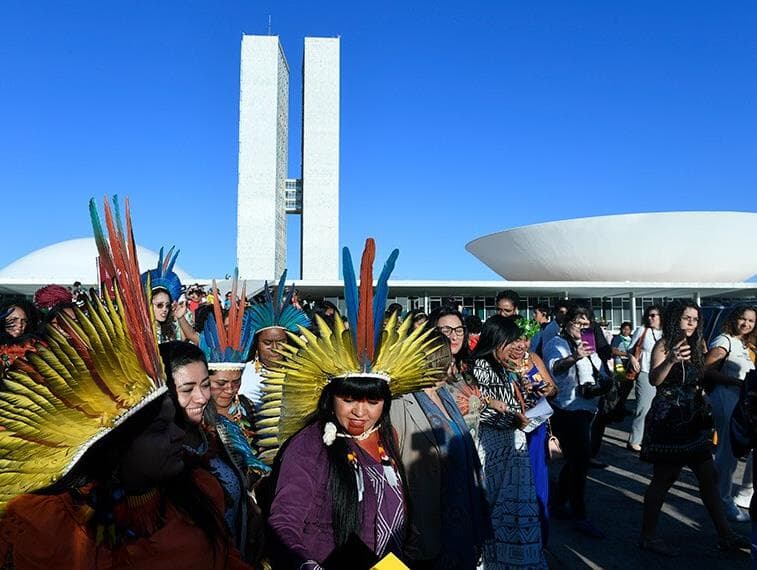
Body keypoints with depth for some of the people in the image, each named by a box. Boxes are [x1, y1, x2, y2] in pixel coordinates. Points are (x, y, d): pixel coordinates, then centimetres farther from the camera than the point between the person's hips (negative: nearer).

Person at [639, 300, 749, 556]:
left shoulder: (696, 345, 10)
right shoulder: (663, 345, -12)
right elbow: (654, 379, -29)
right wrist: (671, 360, -46)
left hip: (692, 419, 7)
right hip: (668, 418, -7)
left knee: (709, 477, 11)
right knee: (664, 478, -1)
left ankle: (725, 535, 23)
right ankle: (648, 536, 11)